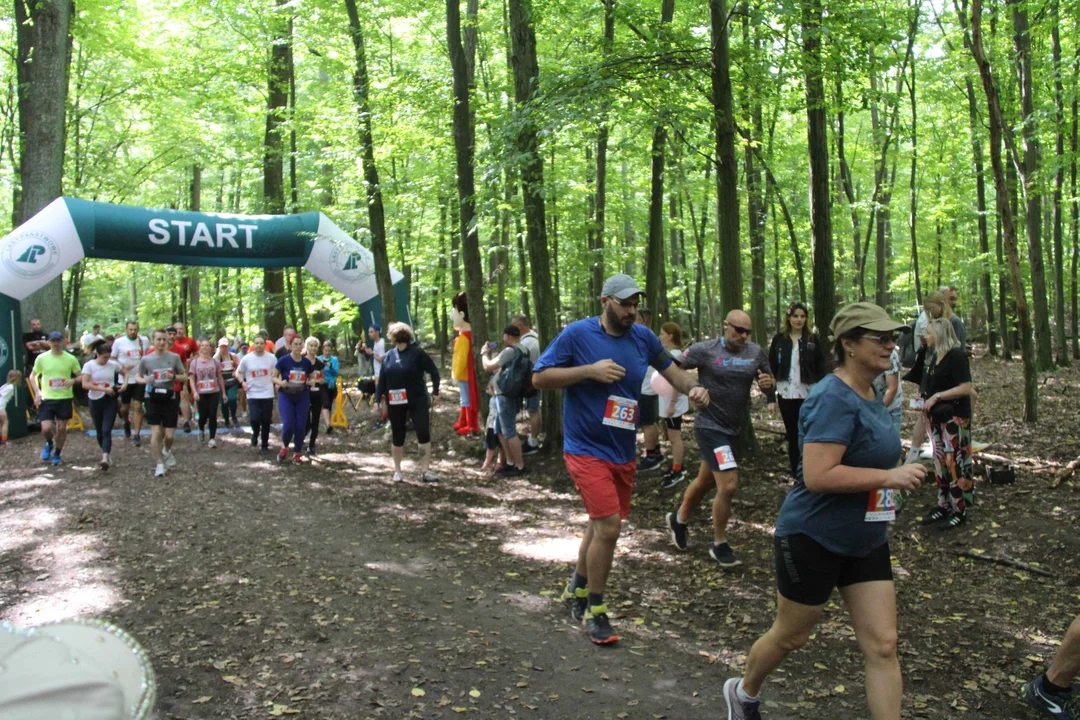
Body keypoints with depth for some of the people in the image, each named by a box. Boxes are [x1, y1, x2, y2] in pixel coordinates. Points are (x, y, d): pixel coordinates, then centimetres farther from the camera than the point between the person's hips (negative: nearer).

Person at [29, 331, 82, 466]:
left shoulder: (70, 359, -1)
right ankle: (49, 444, 24)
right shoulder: (41, 358, 0)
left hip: (65, 398, 0)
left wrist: (74, 380, -17)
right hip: (47, 399, 0)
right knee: (46, 428, -10)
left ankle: (57, 454, 26)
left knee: (62, 428, 6)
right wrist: (37, 392, -5)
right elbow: (32, 376, 10)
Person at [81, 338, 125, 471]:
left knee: (106, 431, -12)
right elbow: (84, 384, -18)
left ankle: (105, 458, -24)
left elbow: (124, 374, 17)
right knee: (99, 431, 12)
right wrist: (104, 389, -24)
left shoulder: (113, 364, -2)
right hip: (95, 401, 0)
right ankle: (106, 454, 31)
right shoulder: (89, 365, -8)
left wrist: (124, 384, -4)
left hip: (110, 401, 0)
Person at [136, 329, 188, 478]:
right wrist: (144, 380, -12)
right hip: (153, 398, 0)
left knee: (169, 435, 3)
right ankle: (159, 464, 9)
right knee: (156, 433, -5)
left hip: (169, 398, 1)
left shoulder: (174, 357, -1)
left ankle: (166, 451, 38)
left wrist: (174, 376, -17)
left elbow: (185, 378, 4)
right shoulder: (146, 359, -1)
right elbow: (137, 376, 11)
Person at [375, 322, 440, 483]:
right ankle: (397, 471, 22)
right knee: (397, 436, 10)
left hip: (417, 400, -4)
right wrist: (380, 399, 5)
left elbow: (434, 371, -4)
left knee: (423, 433, -7)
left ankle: (425, 471, -1)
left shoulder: (416, 353, -8)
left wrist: (435, 392, -5)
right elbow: (382, 379, 9)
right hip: (395, 402, 4)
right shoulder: (388, 356, 5)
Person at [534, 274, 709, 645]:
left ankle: (577, 590, 41)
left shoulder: (643, 337, 2)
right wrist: (590, 370, -21)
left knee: (602, 524, 18)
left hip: (624, 451, 6)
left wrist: (692, 388, -6)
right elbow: (539, 378, -11)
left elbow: (670, 370, 15)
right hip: (587, 450, -6)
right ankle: (595, 612, 3)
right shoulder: (577, 334, -12)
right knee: (609, 525, -15)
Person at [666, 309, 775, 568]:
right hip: (710, 427, -6)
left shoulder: (756, 352, 1)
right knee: (729, 486, -14)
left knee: (705, 482, 22)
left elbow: (769, 386, 9)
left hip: (733, 429, 6)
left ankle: (679, 519, 47)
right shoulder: (705, 350, -12)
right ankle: (719, 545, 7)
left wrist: (769, 383, -13)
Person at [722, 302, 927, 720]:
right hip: (814, 539, -8)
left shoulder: (869, 397, 7)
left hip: (866, 542, 8)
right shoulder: (833, 399, -22)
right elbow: (817, 476, -31)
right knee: (791, 636, 12)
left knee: (882, 646, 3)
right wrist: (888, 477, -27)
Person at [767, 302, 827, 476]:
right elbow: (771, 369, 4)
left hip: (808, 396, -1)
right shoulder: (779, 339, 3)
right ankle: (796, 474, 17)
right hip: (786, 396, 1)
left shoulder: (813, 340, 2)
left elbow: (821, 370, 3)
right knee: (792, 436, 8)